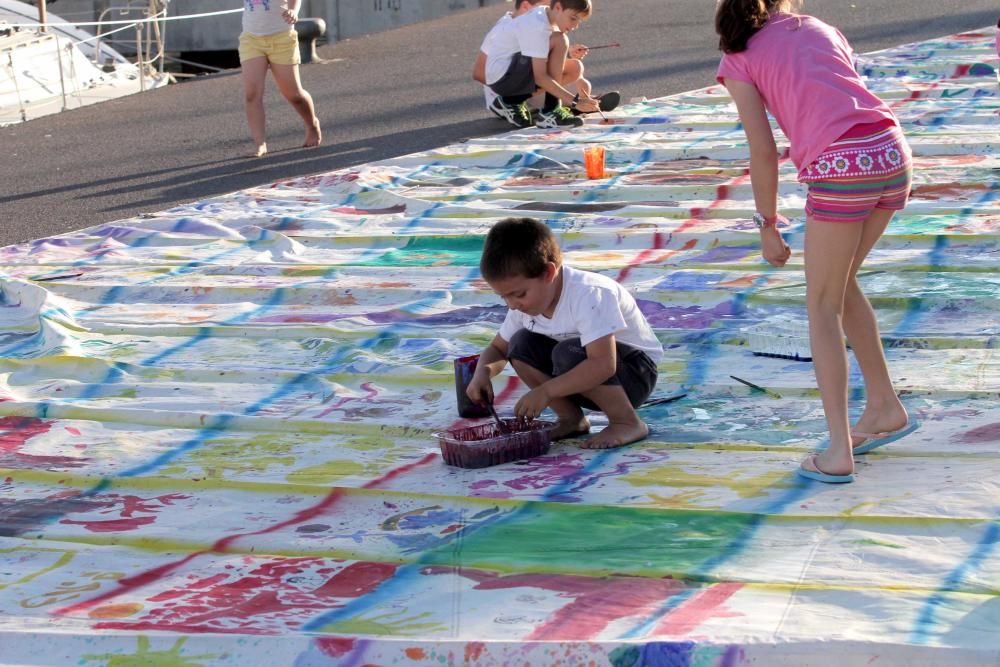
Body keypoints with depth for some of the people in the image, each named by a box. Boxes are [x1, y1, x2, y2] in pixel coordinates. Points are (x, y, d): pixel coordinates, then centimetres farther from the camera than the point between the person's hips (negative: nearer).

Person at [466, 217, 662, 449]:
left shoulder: (587, 295, -30)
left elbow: (603, 365, -40)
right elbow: (498, 348, 8)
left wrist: (546, 391, -40)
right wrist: (483, 372, -16)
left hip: (637, 371, -7)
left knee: (570, 353, -33)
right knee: (521, 345, -11)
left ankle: (628, 423, -15)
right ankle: (572, 420, -1)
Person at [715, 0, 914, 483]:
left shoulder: (739, 59, 11)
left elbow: (764, 152, 4)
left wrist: (768, 226, 12)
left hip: (841, 166, -5)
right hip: (893, 152, 5)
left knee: (823, 306, 6)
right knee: (840, 282, 25)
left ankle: (838, 452, -2)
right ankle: (885, 407, 31)